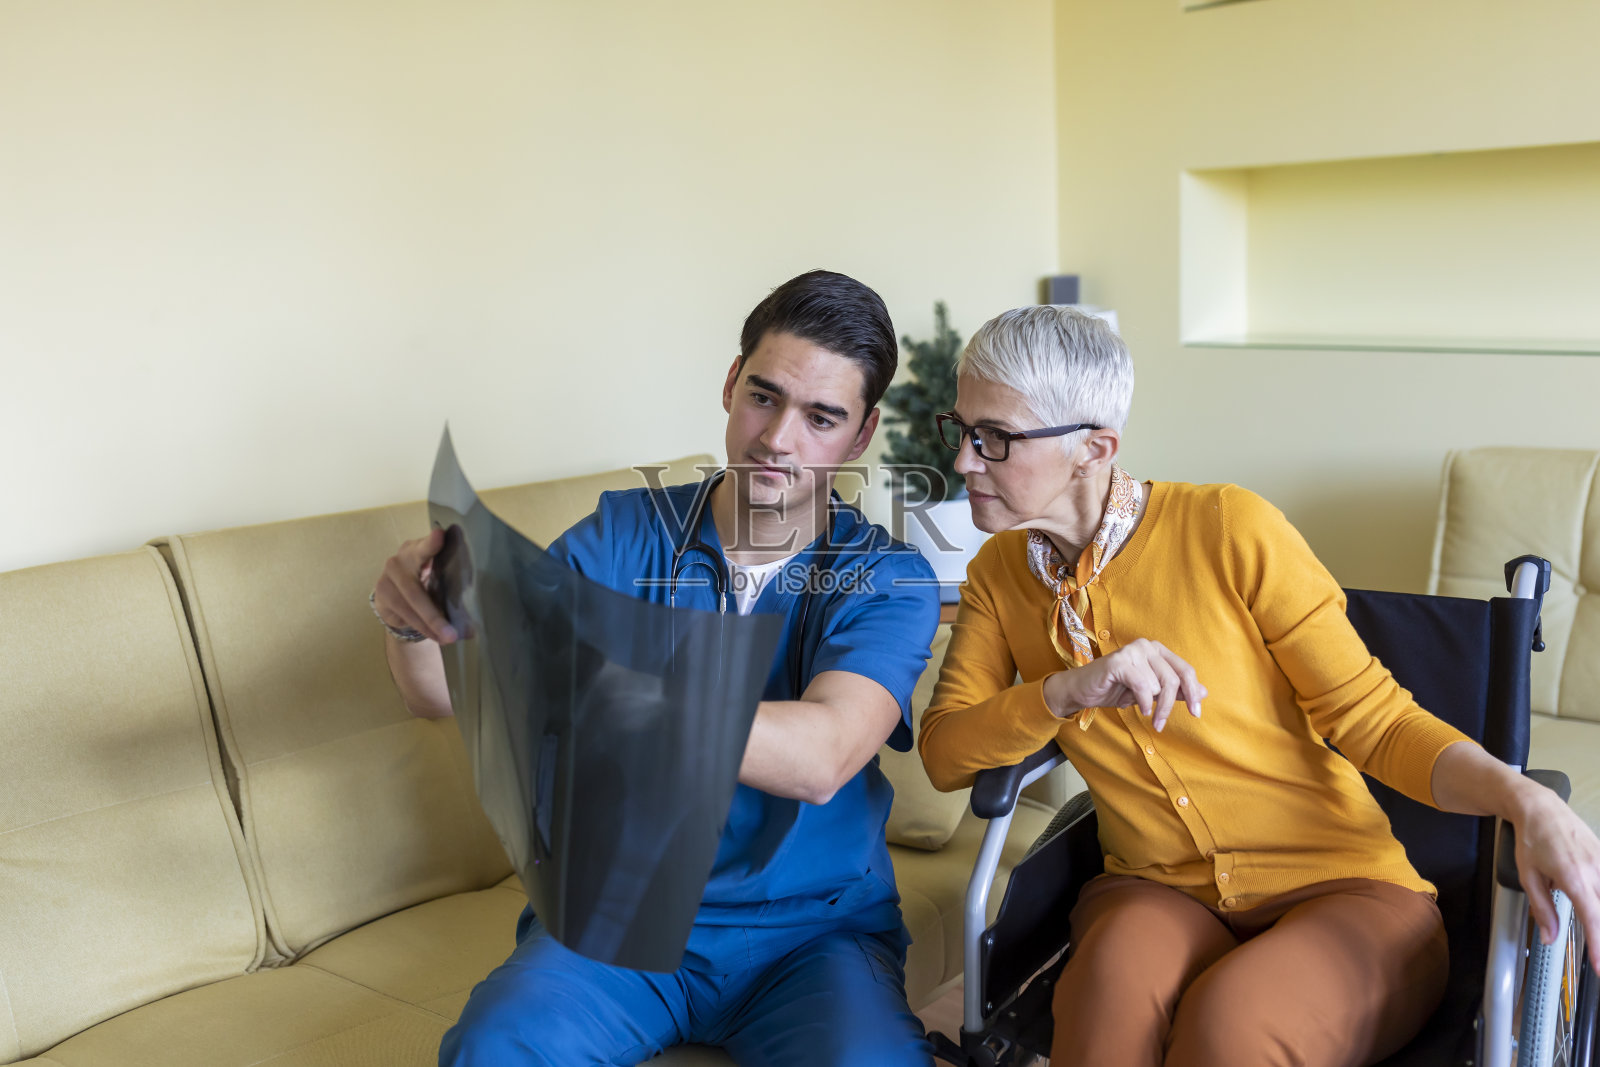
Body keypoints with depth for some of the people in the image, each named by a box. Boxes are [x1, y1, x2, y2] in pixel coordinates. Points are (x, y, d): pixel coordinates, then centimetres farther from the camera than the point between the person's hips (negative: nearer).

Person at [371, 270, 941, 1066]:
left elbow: (820, 758, -25)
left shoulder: (888, 578, -6)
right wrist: (419, 615, -26)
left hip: (815, 928, -1)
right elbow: (439, 694, -2)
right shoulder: (623, 536, 0)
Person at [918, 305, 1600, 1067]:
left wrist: (1527, 801, -26)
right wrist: (1069, 690, -22)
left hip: (1343, 891, -2)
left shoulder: (1231, 528, -13)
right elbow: (943, 753, -5)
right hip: (1156, 892, 3)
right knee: (1116, 977, -33)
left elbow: (1376, 722, -9)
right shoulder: (1000, 574, 3)